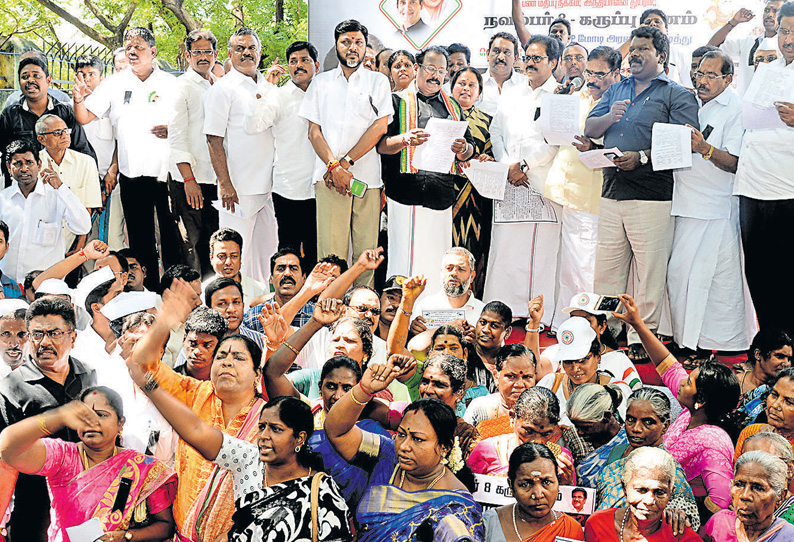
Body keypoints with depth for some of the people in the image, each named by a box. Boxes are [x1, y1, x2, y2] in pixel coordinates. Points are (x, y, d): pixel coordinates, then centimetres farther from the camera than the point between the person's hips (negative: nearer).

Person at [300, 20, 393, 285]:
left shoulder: (378, 82, 12)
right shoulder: (321, 82, 15)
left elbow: (379, 128, 0)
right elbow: (314, 131, 8)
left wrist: (345, 162, -9)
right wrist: (334, 166, -8)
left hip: (367, 177, 0)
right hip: (329, 175, 0)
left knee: (366, 250, -3)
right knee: (330, 250, -7)